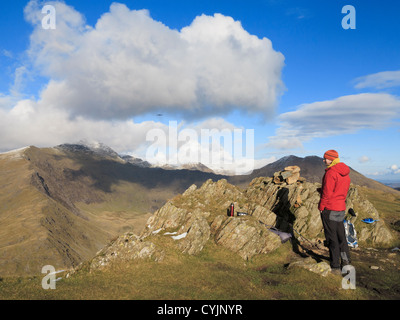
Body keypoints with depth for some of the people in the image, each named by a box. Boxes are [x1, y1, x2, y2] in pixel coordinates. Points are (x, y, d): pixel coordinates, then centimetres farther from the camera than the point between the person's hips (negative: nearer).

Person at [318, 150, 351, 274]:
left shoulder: (331, 172, -17)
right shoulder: (345, 173, 11)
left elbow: (327, 193, -18)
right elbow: (345, 191, 17)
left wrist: (321, 207, -9)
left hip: (329, 209, -8)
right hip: (341, 208, 8)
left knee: (332, 238, -1)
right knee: (341, 236, 17)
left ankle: (335, 267, 5)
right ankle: (346, 261, 27)